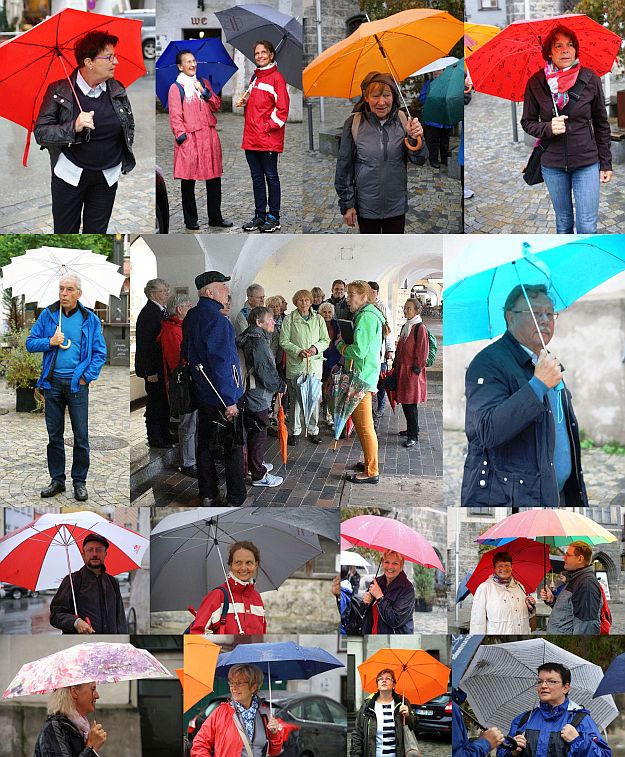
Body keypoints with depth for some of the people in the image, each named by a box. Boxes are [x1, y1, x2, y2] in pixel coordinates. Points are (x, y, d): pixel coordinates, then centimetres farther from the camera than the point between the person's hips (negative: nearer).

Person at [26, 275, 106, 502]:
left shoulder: (90, 319, 1)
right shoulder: (48, 315, 4)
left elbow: (100, 353, 2)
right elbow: (30, 342, 6)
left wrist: (87, 376, -8)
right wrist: (50, 342, -12)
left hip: (77, 383, -2)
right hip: (52, 382, 2)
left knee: (81, 436, 0)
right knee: (54, 434, 9)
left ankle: (79, 482, 11)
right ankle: (57, 480, 19)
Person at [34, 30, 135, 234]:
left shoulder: (117, 89, 1)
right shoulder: (58, 91, -11)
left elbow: (130, 124, 17)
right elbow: (40, 133, -14)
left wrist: (125, 159, 8)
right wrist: (74, 127, -29)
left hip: (108, 176, 3)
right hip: (70, 174, -3)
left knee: (97, 232, 12)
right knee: (65, 232, 6)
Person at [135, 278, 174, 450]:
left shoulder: (162, 311, 11)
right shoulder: (148, 313, -18)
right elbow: (144, 344, -21)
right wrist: (150, 371, -22)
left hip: (163, 366, 9)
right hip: (153, 368, -9)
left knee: (164, 401, 17)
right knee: (155, 402, 0)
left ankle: (164, 434, 28)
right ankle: (154, 438, 9)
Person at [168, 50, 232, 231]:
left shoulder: (204, 83, 15)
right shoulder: (176, 88, -1)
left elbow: (216, 106, 11)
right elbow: (175, 116, -6)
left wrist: (205, 92, -3)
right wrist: (181, 135, -14)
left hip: (209, 136, 5)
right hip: (189, 139, -5)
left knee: (214, 178, 6)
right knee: (188, 180, 2)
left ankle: (215, 217, 15)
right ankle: (190, 220, 10)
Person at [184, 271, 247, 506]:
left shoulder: (191, 317, 8)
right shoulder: (216, 319, -21)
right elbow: (221, 362, -24)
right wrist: (229, 401, -21)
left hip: (201, 392, 9)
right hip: (220, 395, -9)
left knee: (206, 445, 13)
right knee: (233, 447, 1)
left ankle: (208, 496, 21)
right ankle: (236, 499, 7)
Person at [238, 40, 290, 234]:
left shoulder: (276, 77, -6)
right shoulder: (255, 77, 17)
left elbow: (282, 108, -11)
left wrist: (269, 127, -14)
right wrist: (243, 102, 9)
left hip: (269, 138, -7)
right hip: (251, 138, 7)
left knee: (271, 176, 0)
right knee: (257, 178, 11)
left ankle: (273, 217, 6)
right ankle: (259, 216, 17)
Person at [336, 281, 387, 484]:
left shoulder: (366, 317, -17)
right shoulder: (369, 315, 16)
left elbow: (358, 351, -23)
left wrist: (340, 345, -5)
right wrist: (346, 344, 5)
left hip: (361, 377, -11)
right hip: (362, 376, 11)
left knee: (364, 426, -5)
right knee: (361, 424, 19)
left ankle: (371, 472, 1)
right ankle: (370, 462, 30)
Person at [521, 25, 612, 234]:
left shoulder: (590, 79, -4)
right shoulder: (536, 83, -4)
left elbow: (601, 124, 4)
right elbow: (527, 122, 4)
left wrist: (606, 163, 5)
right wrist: (548, 128, -18)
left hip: (587, 163, -1)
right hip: (552, 164, 1)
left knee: (587, 227, -5)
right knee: (563, 222, 11)